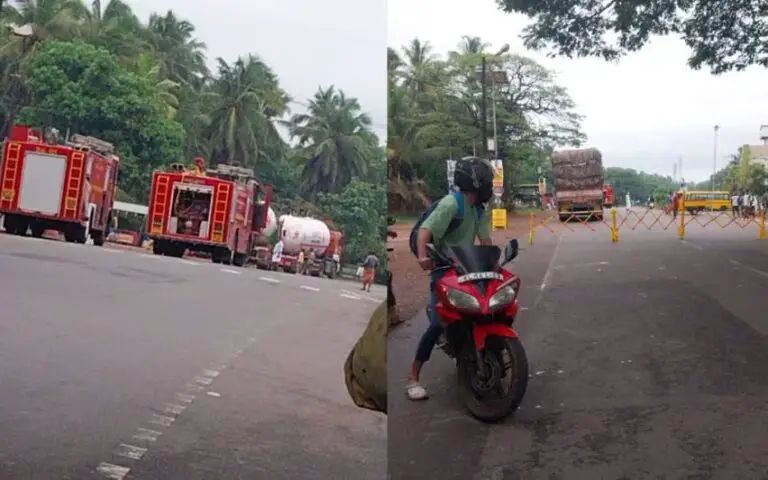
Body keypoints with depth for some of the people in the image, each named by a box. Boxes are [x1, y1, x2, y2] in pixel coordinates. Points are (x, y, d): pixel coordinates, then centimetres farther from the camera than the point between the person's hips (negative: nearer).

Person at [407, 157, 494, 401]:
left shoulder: (479, 209, 11)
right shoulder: (451, 202, -15)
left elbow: (485, 239, 8)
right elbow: (426, 229, -26)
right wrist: (422, 256, -43)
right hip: (445, 270, -8)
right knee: (438, 323, -17)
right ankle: (413, 377, -8)